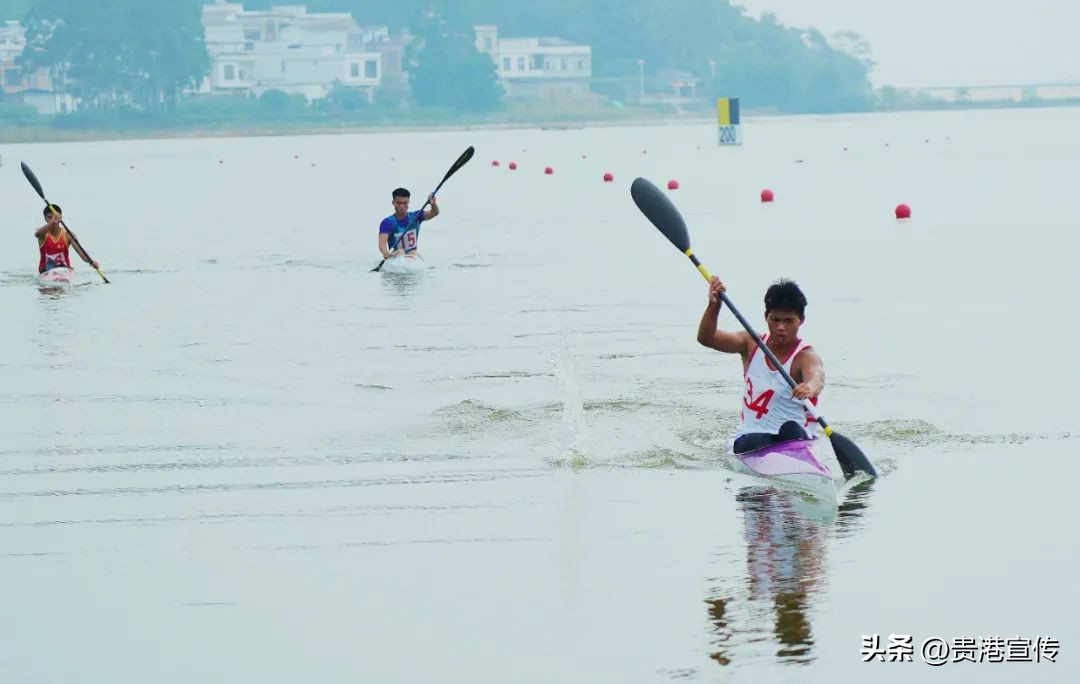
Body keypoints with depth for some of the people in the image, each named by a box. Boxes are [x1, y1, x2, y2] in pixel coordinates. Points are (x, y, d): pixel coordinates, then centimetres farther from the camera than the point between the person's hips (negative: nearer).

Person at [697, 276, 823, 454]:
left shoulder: (806, 356, -7)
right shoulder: (753, 344, 9)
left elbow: (816, 376, -32)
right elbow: (706, 338, -2)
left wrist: (810, 387, -57)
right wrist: (714, 305, -21)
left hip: (796, 439, -3)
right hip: (750, 437, 3)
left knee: (790, 430, -37)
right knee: (757, 443, -33)